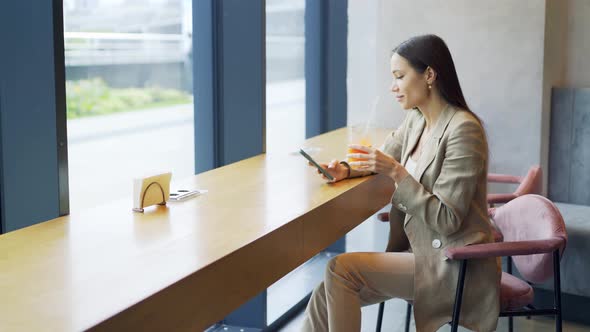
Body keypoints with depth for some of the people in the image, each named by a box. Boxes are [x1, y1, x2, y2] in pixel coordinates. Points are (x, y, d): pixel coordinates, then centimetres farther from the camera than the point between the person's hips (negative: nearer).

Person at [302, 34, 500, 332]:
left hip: (454, 265, -8)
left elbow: (446, 220, -21)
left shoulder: (463, 129, -19)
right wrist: (347, 169, 1)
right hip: (421, 249, 8)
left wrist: (396, 173, -25)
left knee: (341, 270, -19)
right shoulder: (416, 121, 6)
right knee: (326, 298, -5)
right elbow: (383, 156, 23)